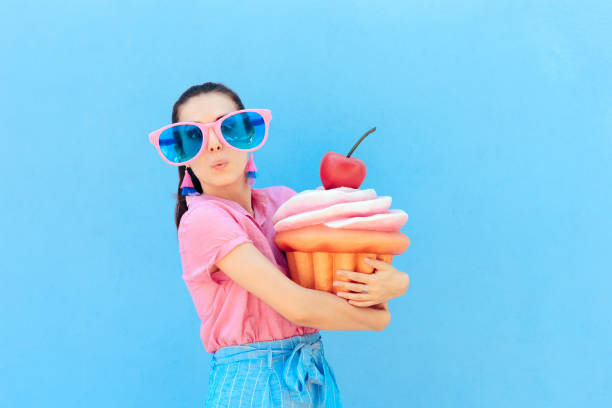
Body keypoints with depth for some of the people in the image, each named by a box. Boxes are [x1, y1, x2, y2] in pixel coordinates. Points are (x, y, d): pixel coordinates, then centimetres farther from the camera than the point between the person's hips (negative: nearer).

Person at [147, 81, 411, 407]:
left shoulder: (283, 200, 3)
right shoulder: (203, 219, -17)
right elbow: (298, 307, -22)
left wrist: (396, 283, -15)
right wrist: (377, 319, -8)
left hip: (317, 377, 6)